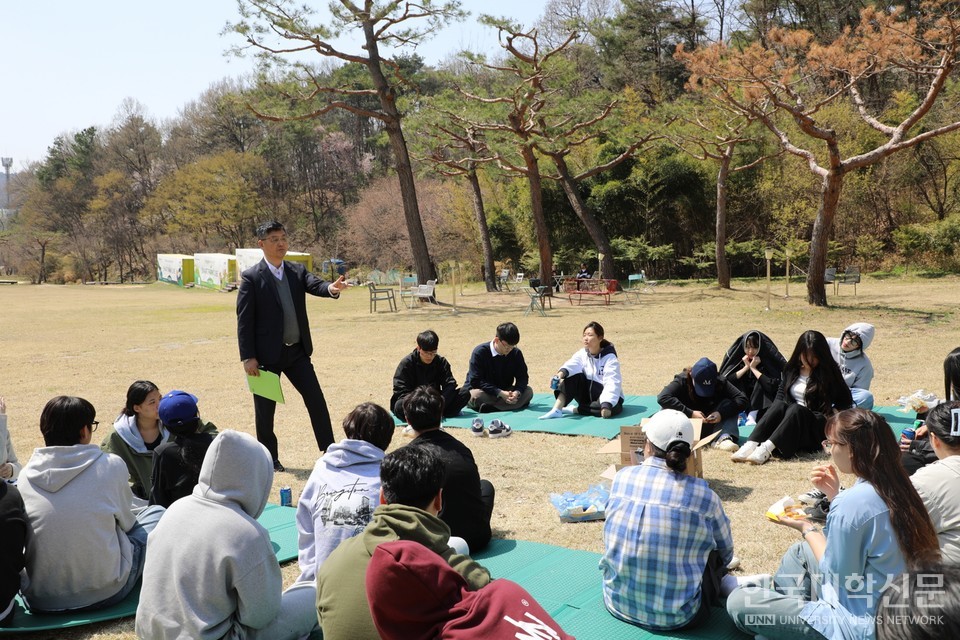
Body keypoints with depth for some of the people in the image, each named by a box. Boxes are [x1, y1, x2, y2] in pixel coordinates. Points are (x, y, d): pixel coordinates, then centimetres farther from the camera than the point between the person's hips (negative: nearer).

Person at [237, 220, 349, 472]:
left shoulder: (297, 271, 6)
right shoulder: (251, 278, -8)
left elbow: (315, 285, -12)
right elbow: (244, 320, -9)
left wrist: (331, 288, -37)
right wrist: (248, 357, -13)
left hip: (297, 351, 4)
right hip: (267, 355, -4)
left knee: (316, 401, 4)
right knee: (265, 409, 7)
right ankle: (269, 459, 23)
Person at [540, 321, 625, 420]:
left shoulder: (610, 358, -17)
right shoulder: (582, 354, -4)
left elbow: (612, 383, -29)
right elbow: (572, 364, -24)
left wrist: (606, 405, -43)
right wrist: (561, 373, -48)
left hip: (606, 396, -4)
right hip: (587, 395, 4)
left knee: (613, 408, -38)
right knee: (573, 376, -20)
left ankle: (575, 410, -25)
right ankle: (557, 410, -28)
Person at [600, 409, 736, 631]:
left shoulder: (621, 477, -6)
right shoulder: (703, 494, -12)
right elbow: (726, 552, 7)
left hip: (617, 602, 3)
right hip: (676, 616, -3)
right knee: (715, 552, 20)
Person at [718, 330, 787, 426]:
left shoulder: (769, 360, -14)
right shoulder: (737, 357, -6)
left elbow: (773, 386, -26)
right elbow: (725, 380, -14)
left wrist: (753, 368, -22)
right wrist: (746, 367, -19)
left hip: (762, 402, -2)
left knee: (762, 381, -26)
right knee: (735, 382, -21)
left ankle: (752, 416, -31)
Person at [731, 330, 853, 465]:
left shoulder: (829, 372, 1)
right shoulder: (792, 369, 12)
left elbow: (846, 400, 5)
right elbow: (781, 393, 16)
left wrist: (830, 415, -8)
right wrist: (781, 411, -3)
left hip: (815, 426, -3)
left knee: (796, 409, -35)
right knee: (779, 405, -30)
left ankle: (766, 449, -57)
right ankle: (750, 446, -50)